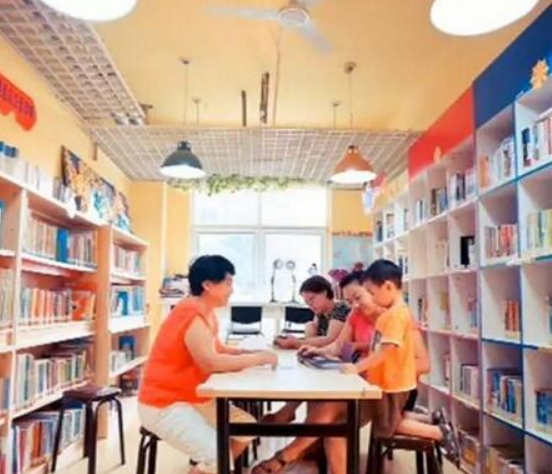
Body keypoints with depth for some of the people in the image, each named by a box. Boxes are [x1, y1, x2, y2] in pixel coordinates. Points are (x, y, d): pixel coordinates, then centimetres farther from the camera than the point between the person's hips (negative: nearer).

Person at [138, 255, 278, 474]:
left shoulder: (206, 312, 7)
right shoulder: (191, 314, -23)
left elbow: (218, 349, 14)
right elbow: (211, 362, -32)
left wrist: (251, 353, -2)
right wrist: (258, 358, -22)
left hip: (193, 399, 10)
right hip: (164, 405, -10)